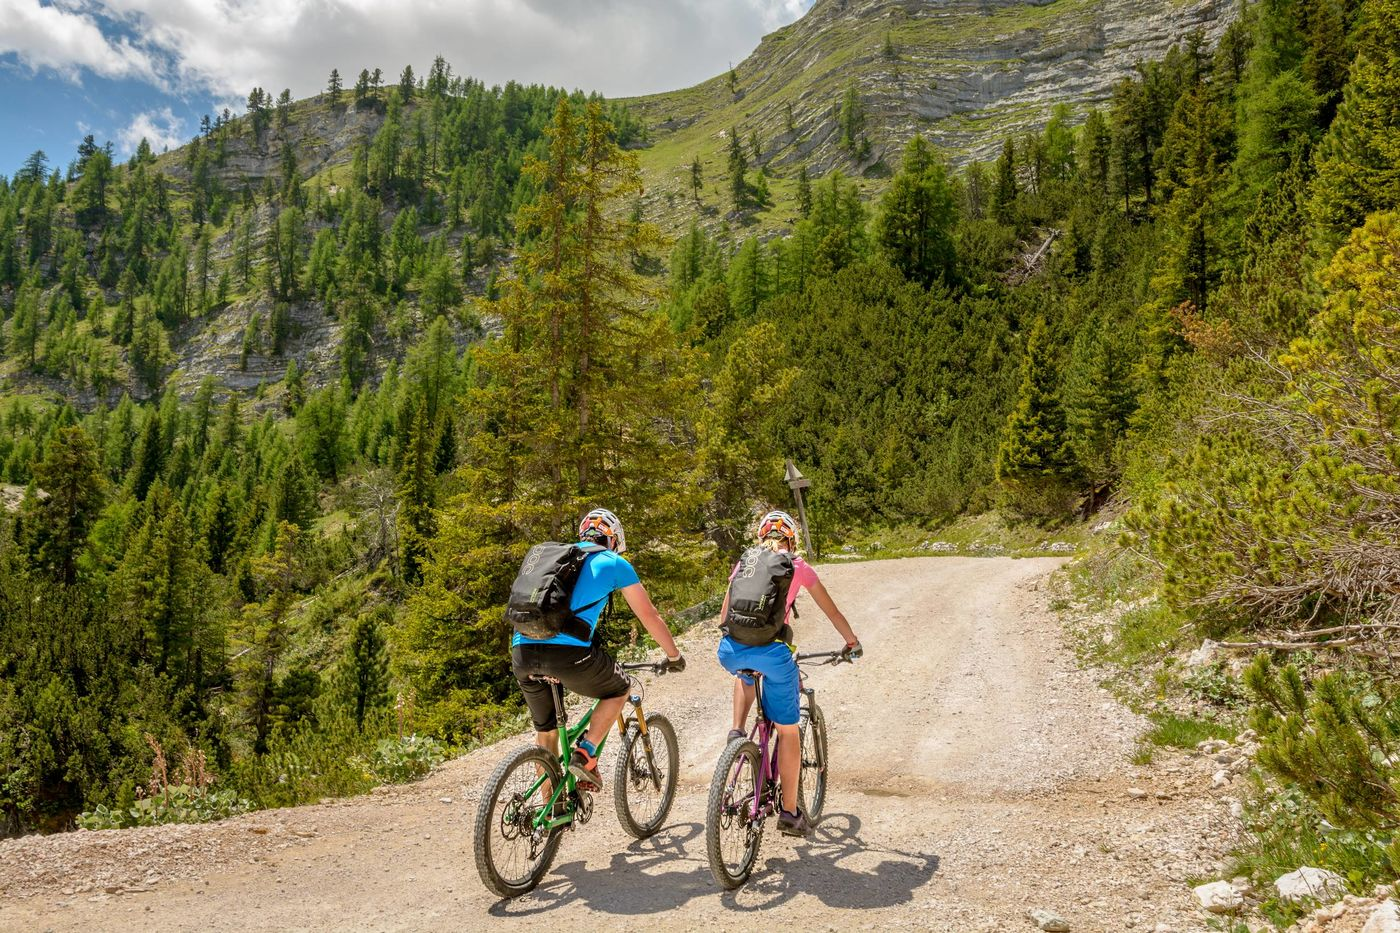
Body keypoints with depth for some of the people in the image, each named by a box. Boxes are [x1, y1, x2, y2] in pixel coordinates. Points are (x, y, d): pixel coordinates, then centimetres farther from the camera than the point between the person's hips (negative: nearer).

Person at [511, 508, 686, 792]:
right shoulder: (614, 563, 15)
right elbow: (650, 616, 18)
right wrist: (674, 656, 32)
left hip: (521, 651, 5)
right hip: (568, 651, -5)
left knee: (545, 730, 24)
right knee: (619, 689, 23)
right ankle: (585, 754, 8)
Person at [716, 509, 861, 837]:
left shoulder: (744, 562, 20)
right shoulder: (798, 567, 14)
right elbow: (832, 611, 25)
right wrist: (852, 642, 41)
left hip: (731, 650, 3)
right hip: (772, 651, -3)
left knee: (746, 674, 41)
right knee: (788, 733, 14)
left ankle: (737, 731, 21)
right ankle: (790, 813, 20)